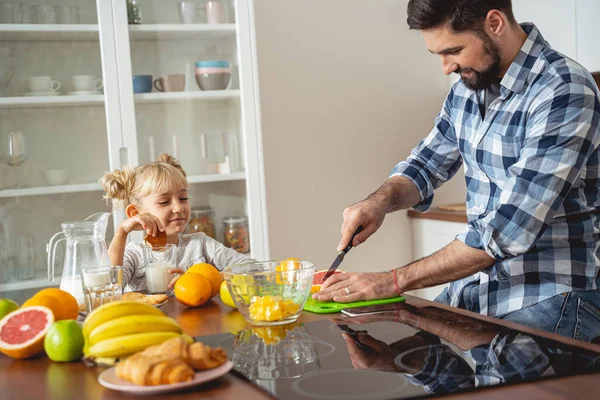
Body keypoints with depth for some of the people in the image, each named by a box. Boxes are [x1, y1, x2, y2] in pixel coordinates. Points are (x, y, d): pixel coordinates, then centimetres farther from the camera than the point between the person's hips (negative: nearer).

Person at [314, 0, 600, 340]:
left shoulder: (565, 93, -20)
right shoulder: (469, 86, 5)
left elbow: (507, 229, -25)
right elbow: (425, 164, 18)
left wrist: (394, 281, -21)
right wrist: (381, 200, -6)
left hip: (552, 297, -7)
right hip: (474, 286, 7)